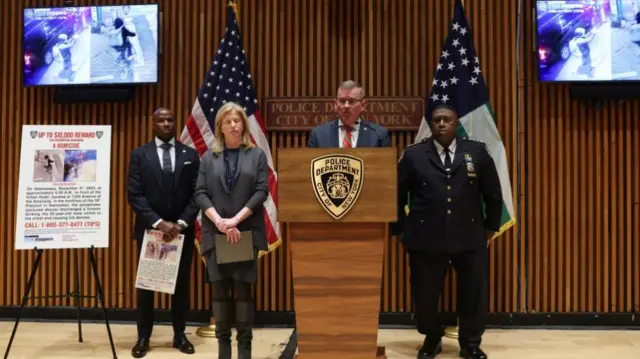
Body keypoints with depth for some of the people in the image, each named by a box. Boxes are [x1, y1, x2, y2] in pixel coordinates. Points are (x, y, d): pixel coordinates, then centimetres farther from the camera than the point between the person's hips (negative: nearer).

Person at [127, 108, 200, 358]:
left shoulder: (191, 155, 4)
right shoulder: (139, 155, 0)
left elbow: (197, 194, 0)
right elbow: (134, 195, -6)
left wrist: (182, 223, -13)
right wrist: (158, 223, -16)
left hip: (182, 230, 1)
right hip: (149, 230, -1)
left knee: (181, 284, 9)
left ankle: (180, 335, 21)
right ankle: (143, 337, 17)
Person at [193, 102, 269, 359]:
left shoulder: (257, 155, 6)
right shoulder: (209, 158, 10)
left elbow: (262, 191, -3)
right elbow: (200, 193, 2)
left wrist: (236, 219, -13)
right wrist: (220, 221, -13)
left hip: (246, 232, -1)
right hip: (215, 233, 1)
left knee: (243, 289, 1)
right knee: (220, 289, 4)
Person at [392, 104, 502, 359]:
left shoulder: (477, 152, 4)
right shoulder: (413, 155, 0)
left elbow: (493, 193, 10)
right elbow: (396, 194, 4)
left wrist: (491, 227, 9)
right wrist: (400, 229, 2)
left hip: (470, 238, 1)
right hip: (425, 239, -1)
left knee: (474, 293, 8)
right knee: (425, 293, 8)